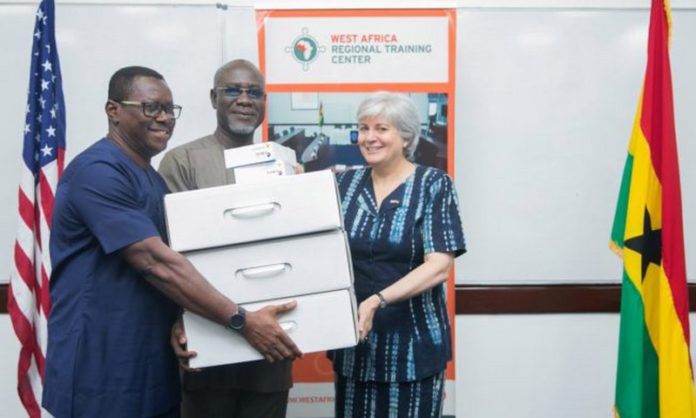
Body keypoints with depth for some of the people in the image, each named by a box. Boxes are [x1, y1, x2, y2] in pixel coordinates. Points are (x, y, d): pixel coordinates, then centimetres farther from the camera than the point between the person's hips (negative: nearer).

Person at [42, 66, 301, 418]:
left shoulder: (152, 177, 14)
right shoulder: (98, 171, -17)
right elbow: (156, 264, -24)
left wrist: (181, 324, 1)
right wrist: (242, 322, -25)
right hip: (100, 374, -9)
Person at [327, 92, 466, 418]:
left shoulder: (434, 185, -6)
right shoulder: (346, 184, 5)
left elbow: (438, 266, -15)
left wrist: (376, 301, -25)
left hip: (413, 343, -3)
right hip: (354, 341, 4)